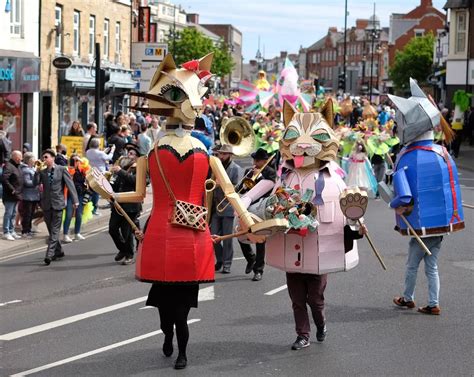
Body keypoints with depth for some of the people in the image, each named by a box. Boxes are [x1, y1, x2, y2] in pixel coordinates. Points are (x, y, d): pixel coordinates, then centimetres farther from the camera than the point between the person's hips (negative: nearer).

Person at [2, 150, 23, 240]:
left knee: (13, 214, 15)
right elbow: (4, 179, -26)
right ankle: (6, 232, 1)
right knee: (8, 213, -4)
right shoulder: (8, 166, -16)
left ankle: (11, 231, 23)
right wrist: (12, 190, -23)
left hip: (16, 195, 9)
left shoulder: (17, 166, 14)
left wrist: (18, 192, 12)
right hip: (10, 196, -9)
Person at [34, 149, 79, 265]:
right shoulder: (42, 171, 8)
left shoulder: (61, 169, -2)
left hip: (57, 203, -4)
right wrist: (38, 170, -11)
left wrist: (75, 200, -12)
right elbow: (36, 183, -4)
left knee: (54, 231, -8)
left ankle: (49, 255, -14)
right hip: (46, 204, 4)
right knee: (51, 230, 12)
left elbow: (70, 184, -5)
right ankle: (58, 252, 28)